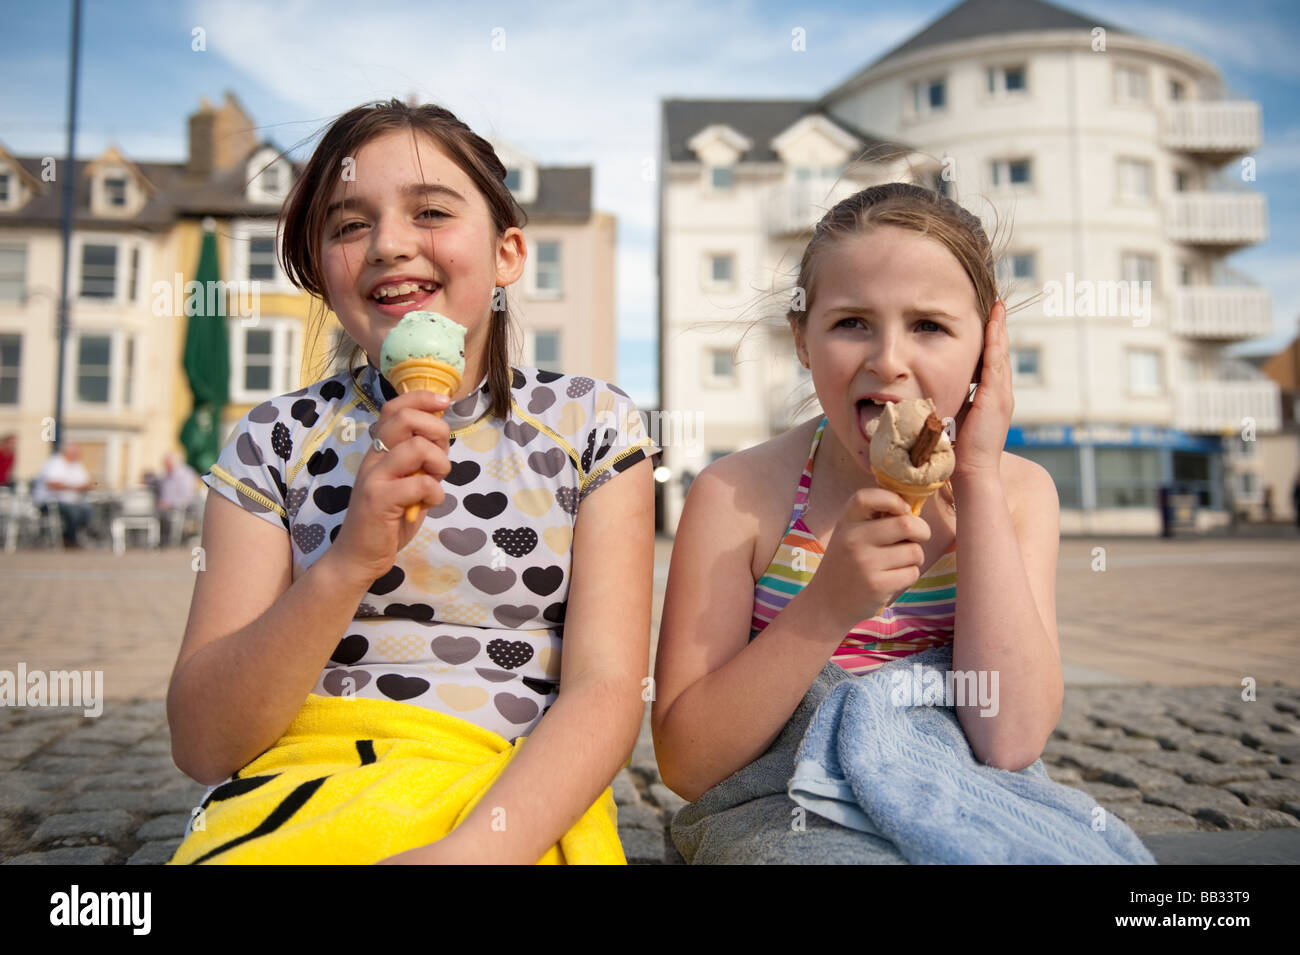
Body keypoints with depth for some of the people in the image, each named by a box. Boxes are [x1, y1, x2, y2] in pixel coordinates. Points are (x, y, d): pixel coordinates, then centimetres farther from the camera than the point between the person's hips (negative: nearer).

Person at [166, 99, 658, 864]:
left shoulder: (594, 425, 4)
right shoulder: (275, 442, 6)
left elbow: (607, 692, -5)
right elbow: (202, 745, 0)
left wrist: (472, 847, -22)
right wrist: (350, 561, -15)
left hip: (514, 810, 0)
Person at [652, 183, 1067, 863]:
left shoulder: (1018, 493, -5)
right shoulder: (737, 496, -12)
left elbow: (1010, 742, -18)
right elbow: (684, 767, -13)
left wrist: (977, 481, -17)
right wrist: (828, 607, -28)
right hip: (780, 820, -3)